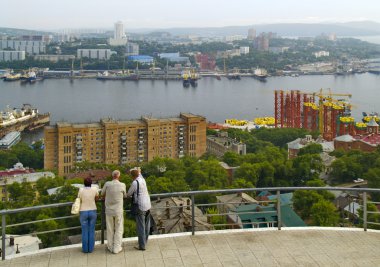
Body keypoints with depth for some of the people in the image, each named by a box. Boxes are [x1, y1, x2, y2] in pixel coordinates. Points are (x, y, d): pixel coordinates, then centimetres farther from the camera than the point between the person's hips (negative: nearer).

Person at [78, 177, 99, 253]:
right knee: (91, 231, 10)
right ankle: (91, 248, 13)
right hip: (92, 212, 1)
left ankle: (85, 249, 14)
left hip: (83, 213, -1)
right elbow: (97, 197, 11)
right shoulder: (94, 189, -8)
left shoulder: (81, 190, -11)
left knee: (84, 231, 9)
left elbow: (79, 201, -2)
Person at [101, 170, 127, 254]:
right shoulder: (122, 185, -12)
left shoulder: (107, 184, -10)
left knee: (110, 230, 15)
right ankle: (116, 248, 12)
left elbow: (102, 194, 8)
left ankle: (110, 247, 23)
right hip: (118, 211, -2)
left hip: (109, 211, 2)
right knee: (119, 230, 11)